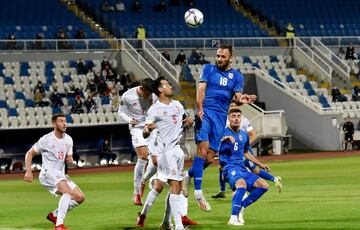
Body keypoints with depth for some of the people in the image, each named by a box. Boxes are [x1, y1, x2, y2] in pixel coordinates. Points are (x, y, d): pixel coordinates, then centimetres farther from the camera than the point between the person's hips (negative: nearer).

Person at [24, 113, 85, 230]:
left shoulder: (68, 140, 10)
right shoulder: (46, 139, -9)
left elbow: (69, 159, 18)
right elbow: (29, 153, -1)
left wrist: (70, 160, -8)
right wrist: (28, 171, -12)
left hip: (61, 175, 8)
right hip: (48, 173, -8)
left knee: (80, 197, -2)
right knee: (68, 191, -31)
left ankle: (54, 215, 12)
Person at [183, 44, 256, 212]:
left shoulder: (237, 76, 16)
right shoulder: (209, 69, 11)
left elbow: (237, 96, 3)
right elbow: (201, 89, 1)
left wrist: (242, 99, -22)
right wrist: (200, 108, -15)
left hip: (221, 116, 3)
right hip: (205, 111, -3)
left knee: (210, 157, -4)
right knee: (203, 147, -19)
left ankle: (189, 175, 25)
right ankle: (198, 191, -19)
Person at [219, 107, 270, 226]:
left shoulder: (244, 135, 17)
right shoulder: (223, 132, -3)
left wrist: (260, 164, 31)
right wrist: (225, 138, -33)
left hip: (242, 168, 8)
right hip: (229, 167, -8)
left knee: (264, 186, -2)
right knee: (241, 184, -37)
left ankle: (241, 207, 1)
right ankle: (233, 218, -36)